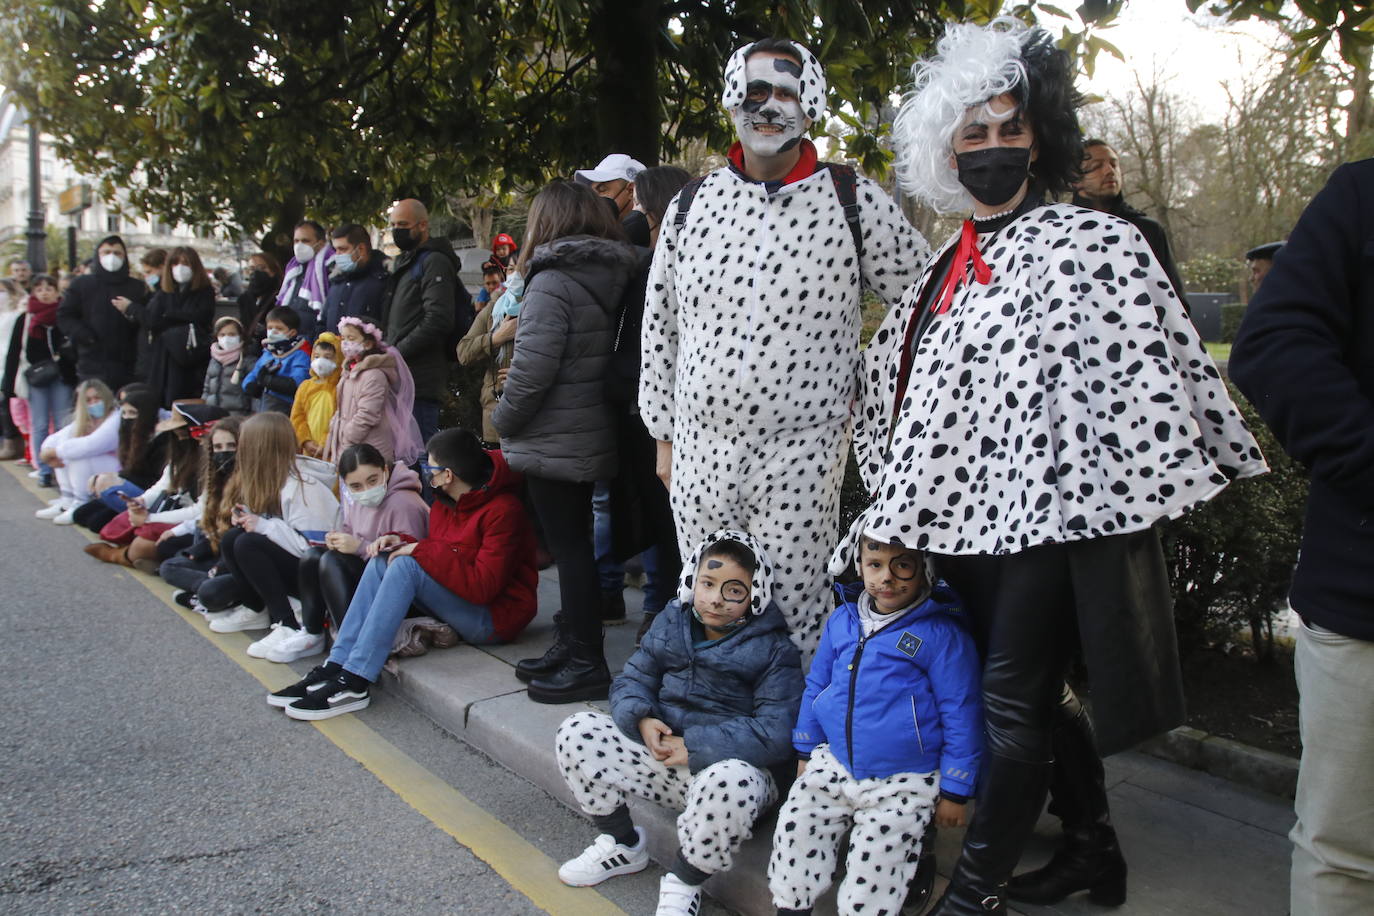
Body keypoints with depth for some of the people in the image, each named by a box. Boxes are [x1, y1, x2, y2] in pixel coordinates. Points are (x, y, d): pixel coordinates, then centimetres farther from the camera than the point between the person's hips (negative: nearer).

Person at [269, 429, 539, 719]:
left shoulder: (503, 510, -19)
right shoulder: (446, 503, 7)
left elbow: (482, 586, -26)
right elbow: (436, 555, 15)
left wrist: (420, 550, -20)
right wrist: (403, 543, -5)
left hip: (496, 617, -9)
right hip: (458, 597, 9)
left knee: (406, 565, -25)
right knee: (382, 562, -6)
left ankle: (355, 683, -24)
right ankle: (336, 667, -14)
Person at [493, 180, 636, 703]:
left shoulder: (552, 281, -17)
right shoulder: (608, 277, 9)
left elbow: (532, 367, -23)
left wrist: (503, 420, -6)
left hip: (553, 440, -9)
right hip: (591, 437, 9)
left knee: (568, 547, -2)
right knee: (574, 544, 16)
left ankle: (586, 664, 5)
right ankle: (571, 646, 28)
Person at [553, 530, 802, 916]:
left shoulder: (774, 650, -9)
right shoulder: (670, 624, 7)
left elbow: (776, 734, -18)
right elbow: (632, 679, 10)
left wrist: (694, 747, -22)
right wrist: (642, 719, -14)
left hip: (729, 763, -5)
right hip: (661, 751, 5)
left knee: (729, 783, -41)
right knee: (576, 732, -9)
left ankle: (683, 884, -10)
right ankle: (622, 844, 11)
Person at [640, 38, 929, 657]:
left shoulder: (853, 201, -3)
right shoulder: (692, 205, 6)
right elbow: (660, 325, 12)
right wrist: (664, 435, 12)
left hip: (801, 456, -3)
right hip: (698, 451, 3)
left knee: (795, 618, 3)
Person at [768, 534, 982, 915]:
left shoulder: (942, 634, -13)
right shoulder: (842, 620, 3)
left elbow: (961, 715, -9)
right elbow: (816, 686, 14)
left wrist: (954, 792, -6)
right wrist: (806, 752, 15)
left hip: (902, 784, -5)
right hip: (833, 765, 5)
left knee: (870, 877, -7)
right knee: (794, 830, 1)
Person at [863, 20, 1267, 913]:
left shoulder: (1096, 244, -5)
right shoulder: (945, 268, 15)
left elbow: (1148, 377, -10)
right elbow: (894, 386, 23)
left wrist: (1142, 504, -14)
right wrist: (903, 506, 21)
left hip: (1051, 511, -7)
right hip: (967, 515, 7)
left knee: (1015, 703, -3)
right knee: (1040, 692, 16)